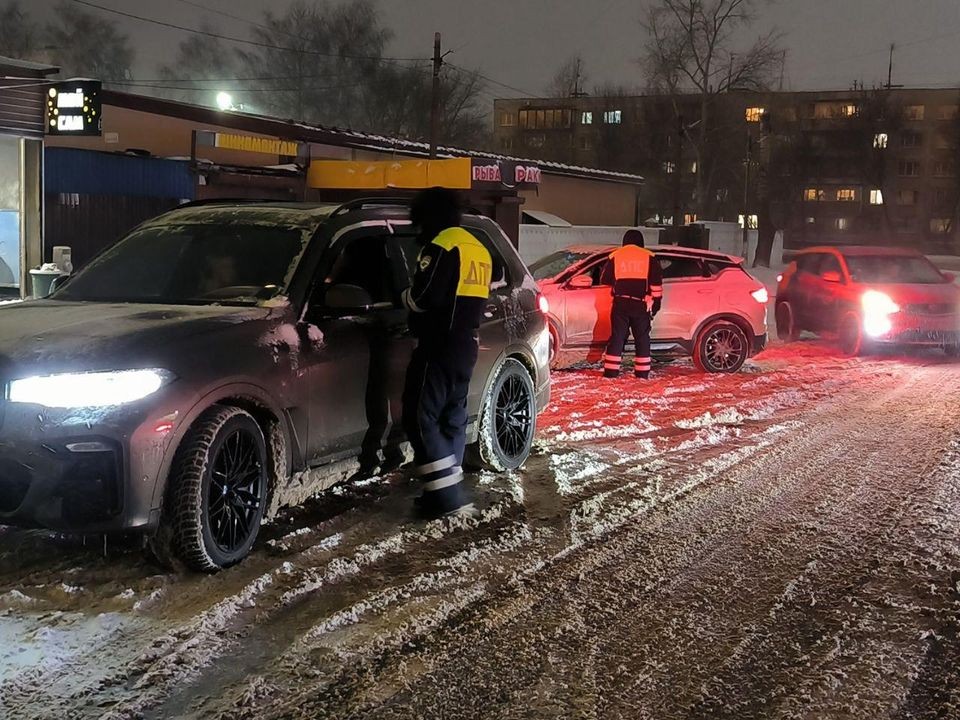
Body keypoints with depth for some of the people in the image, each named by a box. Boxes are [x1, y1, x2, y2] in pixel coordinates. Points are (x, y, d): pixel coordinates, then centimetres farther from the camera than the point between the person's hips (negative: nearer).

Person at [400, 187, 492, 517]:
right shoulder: (478, 249, 17)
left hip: (440, 347, -9)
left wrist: (405, 296, 0)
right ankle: (448, 490, 13)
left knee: (420, 418, -7)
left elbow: (424, 297, -19)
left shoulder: (443, 245, -13)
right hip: (466, 347, 9)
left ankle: (447, 493, -12)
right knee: (452, 418, 12)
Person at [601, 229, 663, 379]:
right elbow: (656, 282, -2)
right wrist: (656, 302, 3)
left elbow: (606, 280, 13)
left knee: (617, 337, 5)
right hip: (641, 304, -1)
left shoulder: (615, 256, 6)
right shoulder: (649, 257, 3)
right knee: (642, 338, 8)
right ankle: (642, 373, 7)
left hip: (620, 303, 1)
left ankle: (611, 371, 1)